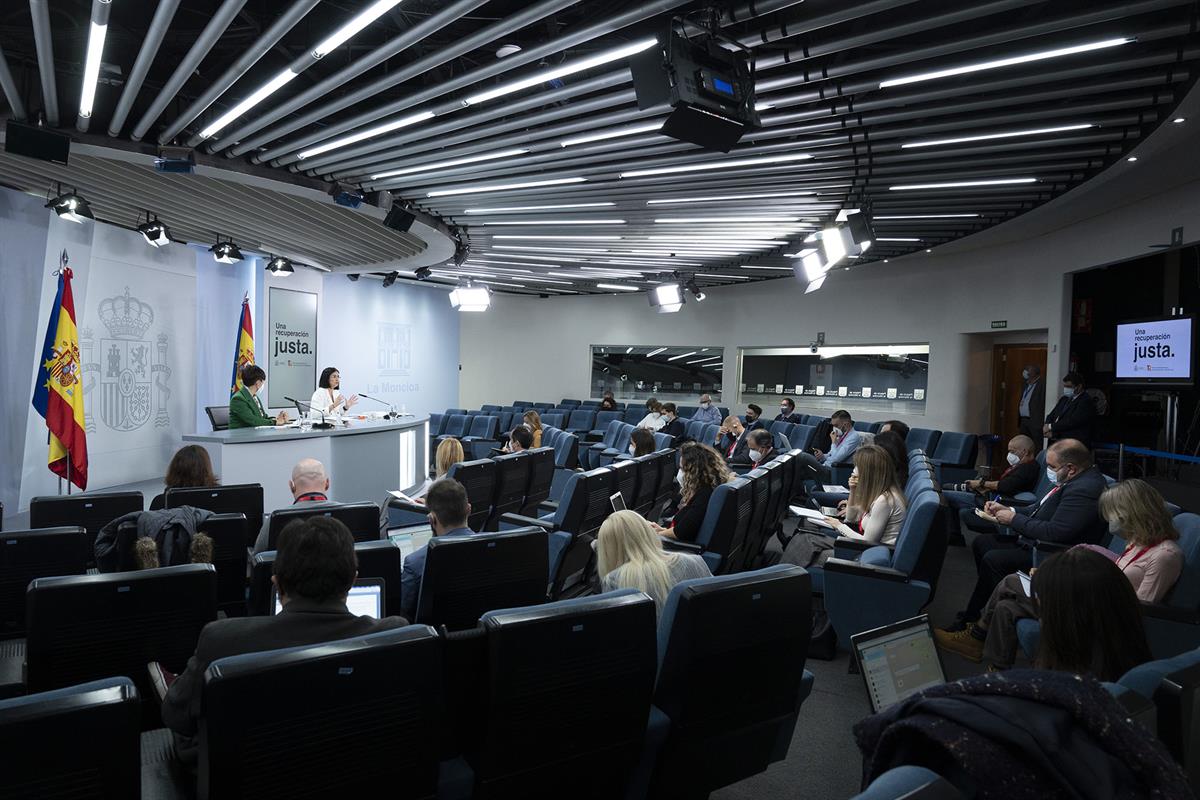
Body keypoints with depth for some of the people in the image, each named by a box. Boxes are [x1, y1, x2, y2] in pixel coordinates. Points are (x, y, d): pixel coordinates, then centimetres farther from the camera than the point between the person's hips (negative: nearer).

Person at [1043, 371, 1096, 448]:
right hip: (1055, 442, 6)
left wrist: (1051, 427, -10)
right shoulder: (1064, 399, 18)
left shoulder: (1086, 401, -7)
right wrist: (1047, 428, -5)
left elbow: (1072, 421, -17)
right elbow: (1050, 416, 17)